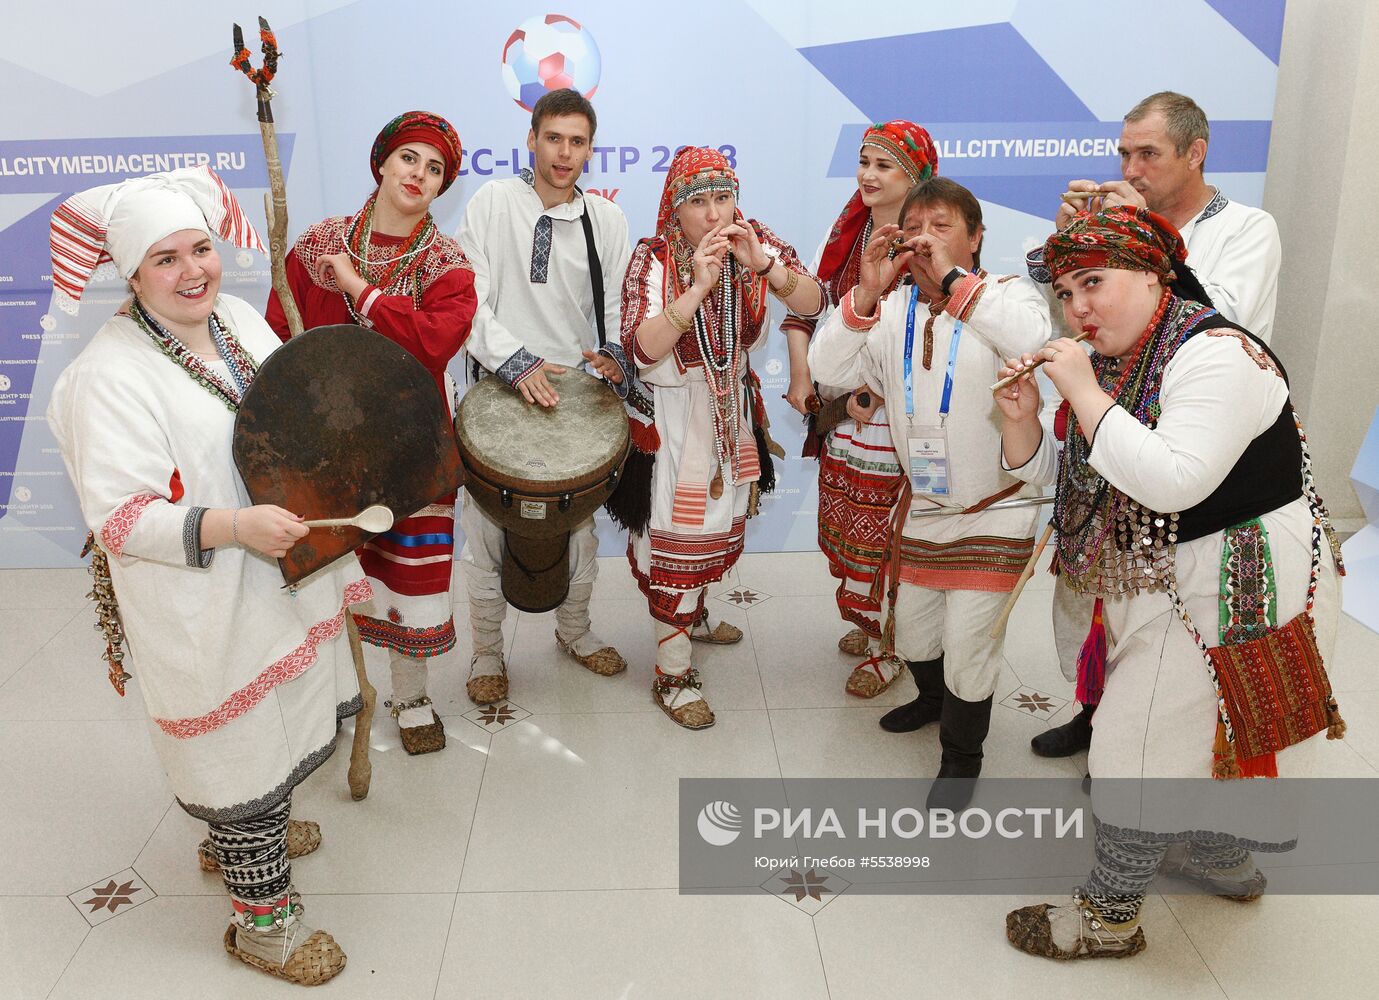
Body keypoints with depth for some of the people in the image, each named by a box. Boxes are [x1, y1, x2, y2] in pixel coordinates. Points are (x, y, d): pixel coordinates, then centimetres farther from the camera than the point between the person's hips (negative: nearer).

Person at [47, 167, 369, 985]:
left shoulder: (240, 318, 3)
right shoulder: (111, 374, -21)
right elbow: (119, 515, -23)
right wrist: (233, 527, -33)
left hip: (287, 577, 8)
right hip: (208, 613, -8)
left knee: (288, 727, 24)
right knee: (245, 750, 7)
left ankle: (241, 834, 53)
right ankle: (262, 917, 29)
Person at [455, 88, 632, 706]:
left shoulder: (606, 219, 5)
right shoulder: (492, 202, -3)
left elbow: (619, 305, 9)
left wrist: (613, 355, -11)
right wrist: (516, 362, -20)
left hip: (573, 389, 3)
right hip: (500, 386, -2)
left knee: (579, 518, 14)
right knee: (487, 525, 3)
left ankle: (574, 629, 36)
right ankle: (487, 650, 22)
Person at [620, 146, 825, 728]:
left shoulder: (755, 242, -8)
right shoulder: (653, 258, -18)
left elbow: (813, 303, -15)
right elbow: (642, 349, -29)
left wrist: (764, 264, -31)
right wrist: (698, 286, -37)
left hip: (733, 408, 5)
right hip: (671, 414, -5)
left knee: (721, 522, 19)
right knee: (677, 532, -4)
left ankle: (693, 610, 48)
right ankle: (672, 674, 7)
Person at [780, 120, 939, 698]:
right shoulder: (847, 230, 8)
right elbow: (806, 301, 11)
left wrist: (877, 392, -22)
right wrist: (800, 374, 0)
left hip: (896, 412, -6)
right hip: (838, 405, 6)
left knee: (885, 536, 3)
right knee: (843, 526, 16)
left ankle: (889, 648, 22)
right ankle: (865, 621, 38)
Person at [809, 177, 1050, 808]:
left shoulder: (1005, 295, -12)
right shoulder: (892, 310, 0)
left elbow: (1035, 340, -36)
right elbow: (828, 369, -12)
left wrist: (952, 277, -35)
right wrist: (867, 292, -26)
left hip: (995, 509, -5)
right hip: (921, 507, 5)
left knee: (968, 649, 1)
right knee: (912, 633, 21)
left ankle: (961, 759, 28)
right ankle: (932, 699, 55)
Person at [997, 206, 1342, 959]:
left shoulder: (1216, 354, -22)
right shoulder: (1109, 363, 3)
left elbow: (1174, 482, -35)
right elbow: (1042, 468, 7)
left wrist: (1084, 394, -30)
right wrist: (1021, 416, -13)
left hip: (1233, 586, -9)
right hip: (1161, 582, 9)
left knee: (1140, 743, -2)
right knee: (1199, 728, 24)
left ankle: (1111, 916, 16)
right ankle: (1223, 858, 47)